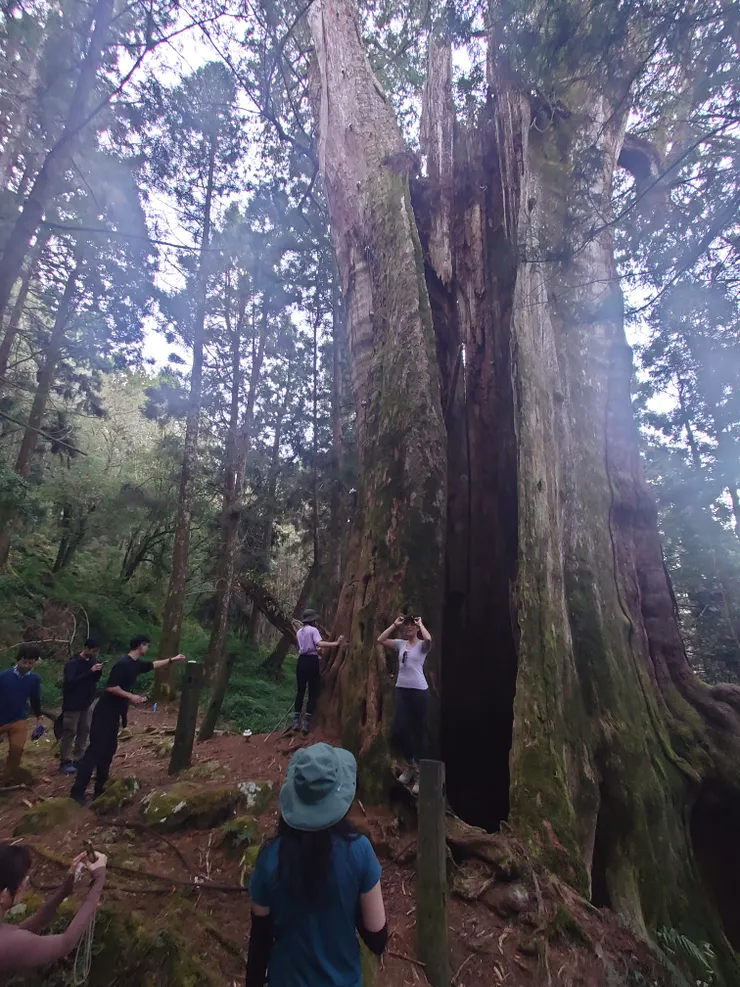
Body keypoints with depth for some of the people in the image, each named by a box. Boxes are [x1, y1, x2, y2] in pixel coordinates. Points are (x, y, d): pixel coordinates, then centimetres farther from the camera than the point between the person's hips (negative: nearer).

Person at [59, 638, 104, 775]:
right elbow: (71, 681, -29)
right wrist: (90, 671, -33)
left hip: (87, 703, 7)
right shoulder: (72, 663, -18)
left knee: (84, 731, 12)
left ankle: (79, 758, 22)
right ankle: (65, 762, 11)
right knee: (69, 732, 0)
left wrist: (98, 671, -11)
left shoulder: (91, 661, 2)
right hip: (73, 704, -7)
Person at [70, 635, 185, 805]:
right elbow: (111, 687, -25)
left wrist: (172, 660, 24)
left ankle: (100, 787, 22)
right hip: (105, 713, -9)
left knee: (109, 749, 13)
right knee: (96, 749, -7)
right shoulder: (123, 663, -21)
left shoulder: (136, 664, 8)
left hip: (114, 713, 9)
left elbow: (152, 665, 25)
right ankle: (77, 791, -2)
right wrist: (131, 697, -20)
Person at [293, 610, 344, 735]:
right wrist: (336, 643, -26)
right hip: (312, 661, -6)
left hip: (302, 661, 6)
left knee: (300, 691, 13)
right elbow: (319, 643, -24)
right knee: (313, 692, 3)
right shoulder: (313, 630, -8)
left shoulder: (299, 632, 13)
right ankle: (307, 721, 0)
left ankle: (296, 720, 16)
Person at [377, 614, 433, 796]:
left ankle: (420, 773, 19)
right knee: (398, 730, 0)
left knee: (418, 731, 5)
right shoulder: (400, 644, 9)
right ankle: (410, 764, 26)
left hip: (419, 691, -4)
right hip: (401, 689, 5)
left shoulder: (422, 645, -4)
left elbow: (429, 639, -29)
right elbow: (380, 640, -1)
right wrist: (395, 625, 0)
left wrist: (421, 624, -14)